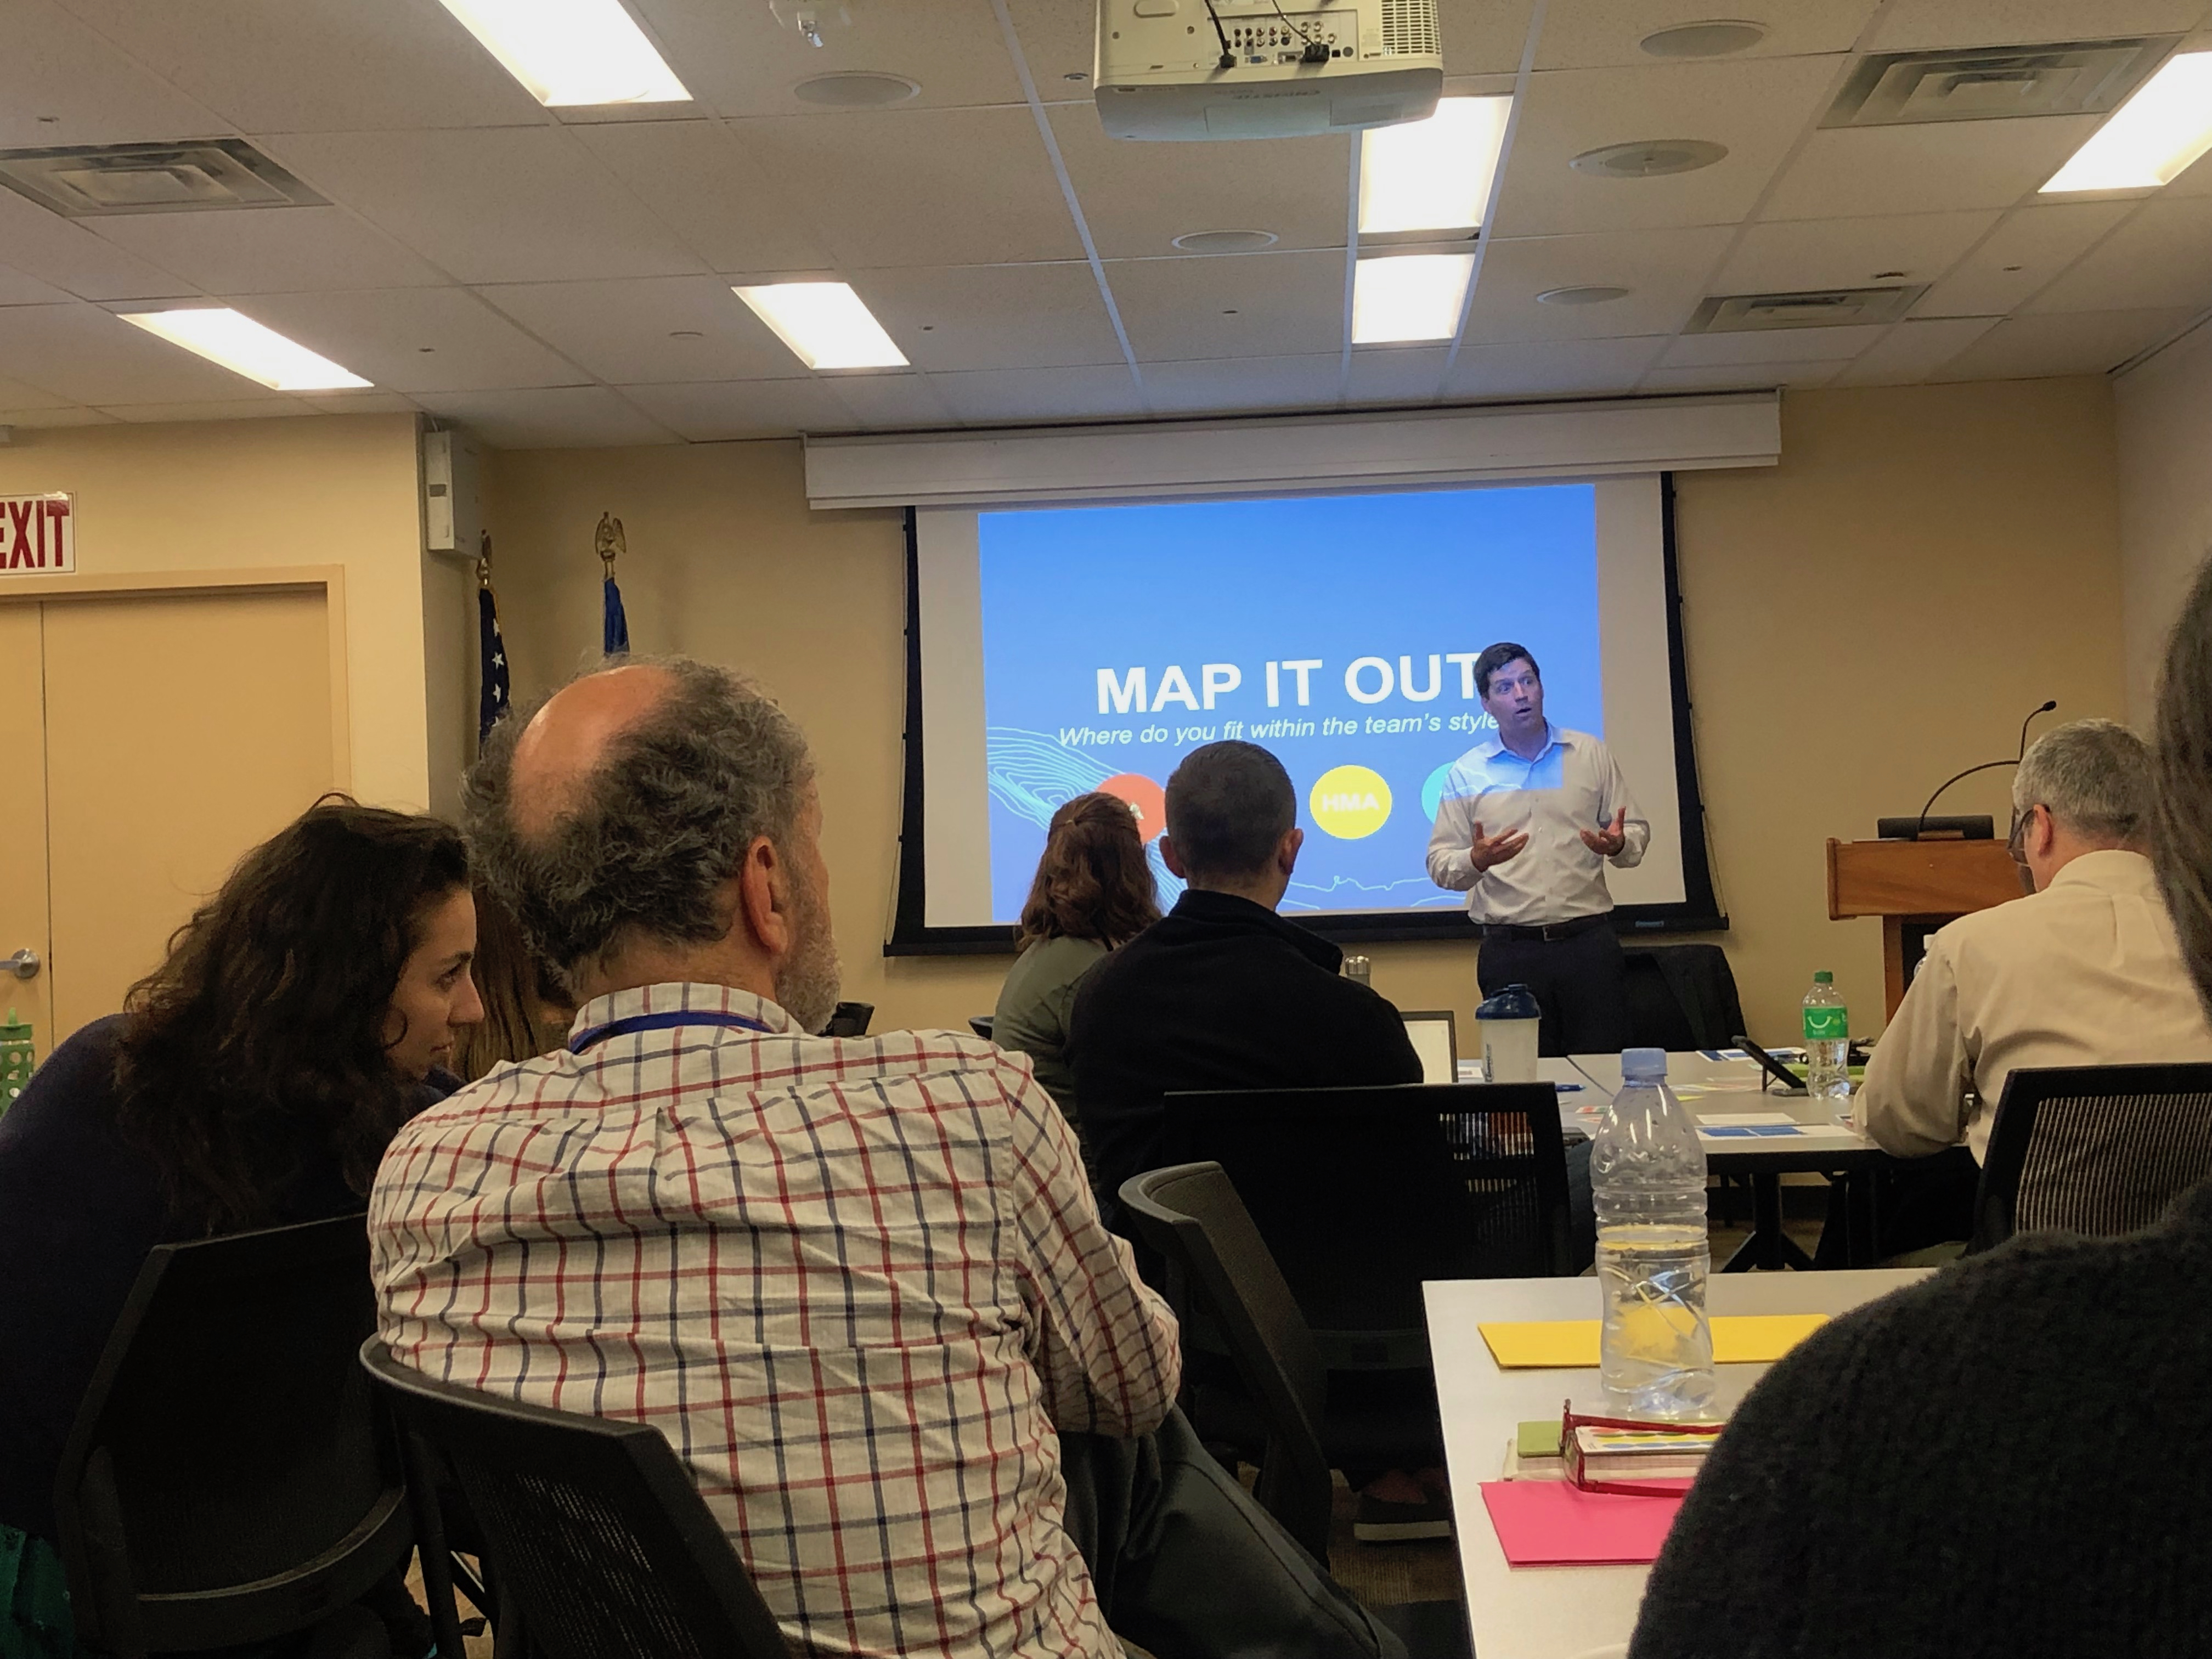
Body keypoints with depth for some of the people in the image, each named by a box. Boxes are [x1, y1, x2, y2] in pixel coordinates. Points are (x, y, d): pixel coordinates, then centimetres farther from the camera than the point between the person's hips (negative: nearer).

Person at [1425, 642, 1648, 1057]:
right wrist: (1476, 860, -18)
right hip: (1509, 950, -1)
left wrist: (1619, 844, -12)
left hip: (1589, 943, 1)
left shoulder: (1591, 754, 9)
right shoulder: (1466, 773, 7)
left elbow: (1637, 831, 11)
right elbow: (1440, 865, 4)